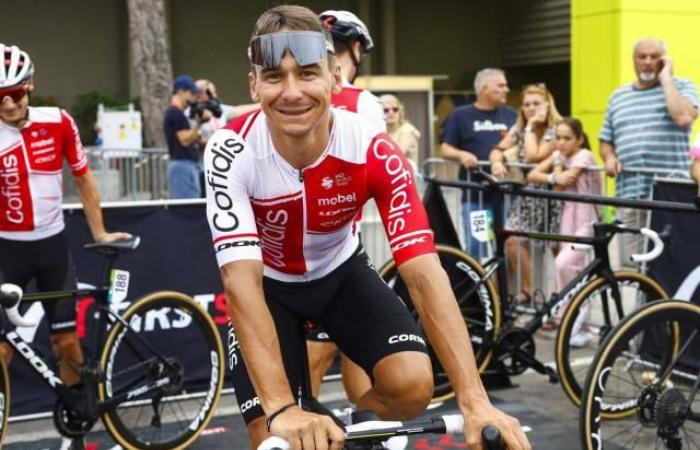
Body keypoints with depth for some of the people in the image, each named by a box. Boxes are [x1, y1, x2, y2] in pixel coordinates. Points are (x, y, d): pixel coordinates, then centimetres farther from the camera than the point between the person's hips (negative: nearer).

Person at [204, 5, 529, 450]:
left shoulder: (373, 151, -29)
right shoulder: (231, 154, -31)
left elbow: (424, 272, -34)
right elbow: (242, 282, -39)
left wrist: (474, 400, -44)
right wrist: (281, 407, -51)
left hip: (342, 271, 1)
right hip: (268, 284, -1)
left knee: (413, 384, -21)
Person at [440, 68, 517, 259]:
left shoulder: (511, 115, 14)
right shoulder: (461, 115, 5)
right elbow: (445, 149, 4)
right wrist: (462, 155, -16)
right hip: (474, 195, -2)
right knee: (474, 247, -3)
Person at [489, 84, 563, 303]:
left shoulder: (556, 130, -12)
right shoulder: (518, 129, 7)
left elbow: (533, 157, -23)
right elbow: (498, 150, 1)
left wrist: (531, 128, -16)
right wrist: (496, 162, -21)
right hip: (526, 195, 5)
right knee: (512, 239, -10)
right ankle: (527, 289, 2)